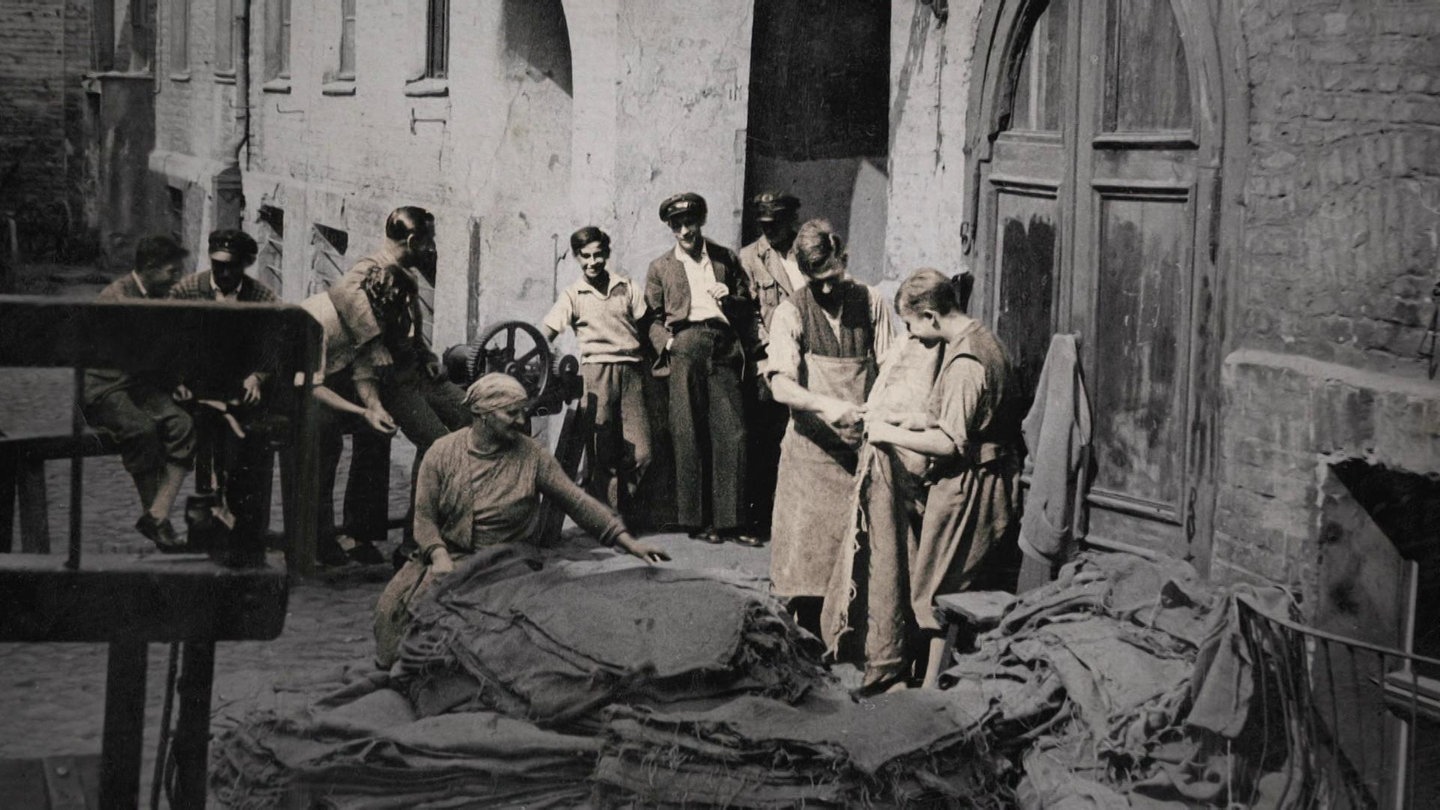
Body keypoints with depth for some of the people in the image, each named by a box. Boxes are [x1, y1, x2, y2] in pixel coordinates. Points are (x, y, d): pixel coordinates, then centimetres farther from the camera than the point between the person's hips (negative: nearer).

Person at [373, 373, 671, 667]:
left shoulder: (532, 455, 1)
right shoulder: (441, 454, 1)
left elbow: (577, 502, -1)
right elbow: (425, 518, -1)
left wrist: (630, 544, -9)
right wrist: (440, 557, -21)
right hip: (450, 555, 0)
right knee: (394, 605, -20)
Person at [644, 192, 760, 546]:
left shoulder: (726, 259, 20)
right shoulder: (661, 268, 17)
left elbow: (747, 308, 21)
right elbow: (653, 317, 15)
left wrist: (731, 300, 0)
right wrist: (665, 342, -3)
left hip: (723, 348, 1)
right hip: (684, 347, -1)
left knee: (731, 433, -7)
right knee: (689, 436, -5)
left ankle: (731, 520, -4)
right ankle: (697, 520, 1)